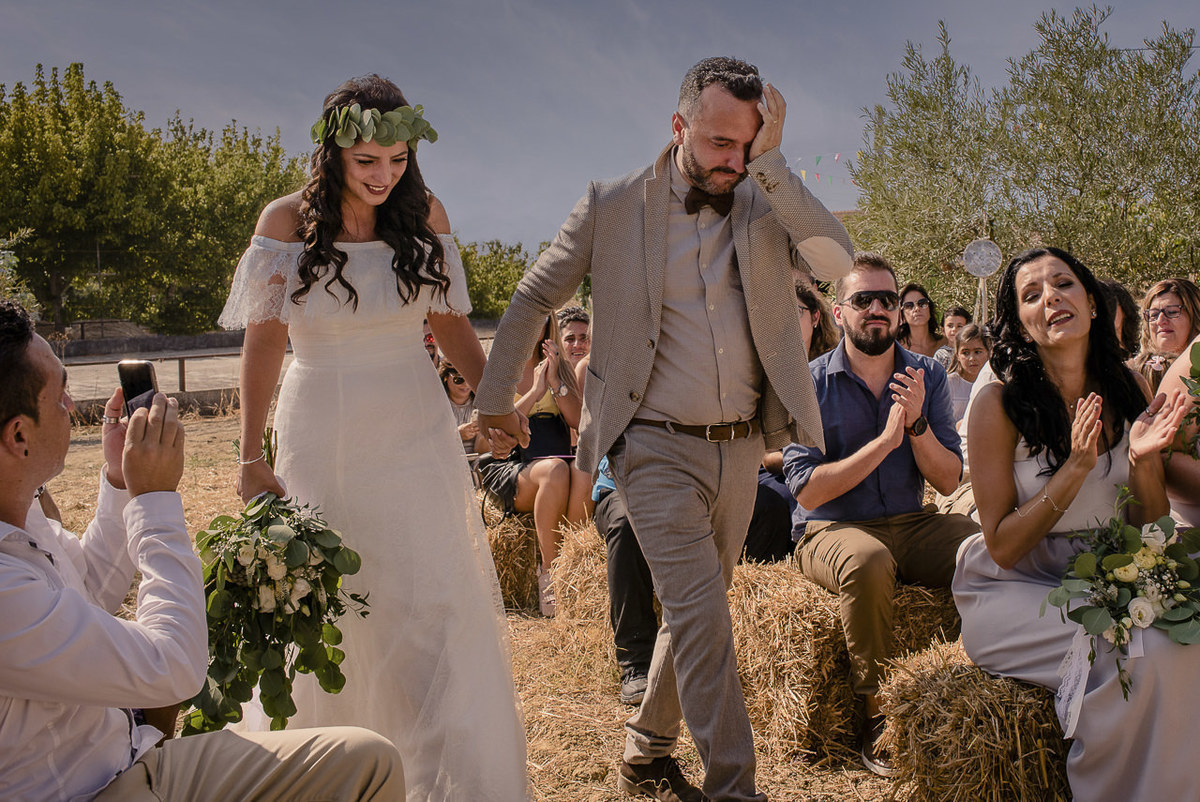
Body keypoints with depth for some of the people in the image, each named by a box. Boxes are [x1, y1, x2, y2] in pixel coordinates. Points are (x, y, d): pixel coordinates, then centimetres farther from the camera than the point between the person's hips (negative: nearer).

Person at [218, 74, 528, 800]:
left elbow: (452, 322, 8)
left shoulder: (425, 212, 0)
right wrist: (251, 459, -5)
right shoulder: (288, 221, -6)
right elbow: (263, 343, -4)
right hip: (323, 437, -1)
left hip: (416, 434, 1)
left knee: (437, 607, 0)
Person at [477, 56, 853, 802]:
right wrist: (494, 396, 6)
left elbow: (839, 259, -17)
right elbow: (535, 297, 5)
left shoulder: (767, 202, 1)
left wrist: (771, 161, -20)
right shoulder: (614, 205, -5)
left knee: (695, 611, 16)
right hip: (657, 447, -4)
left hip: (741, 445, 4)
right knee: (703, 615, -13)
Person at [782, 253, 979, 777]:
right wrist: (886, 439, -19)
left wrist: (917, 424, -17)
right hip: (829, 531, -3)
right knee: (869, 561, -37)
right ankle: (875, 714, -18)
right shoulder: (810, 383, -5)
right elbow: (808, 490, -14)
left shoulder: (926, 376, 5)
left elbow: (948, 481, 0)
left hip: (911, 525, 4)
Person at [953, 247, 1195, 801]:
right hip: (1014, 590, -4)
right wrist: (1076, 468, -22)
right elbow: (1003, 547, -12)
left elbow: (1149, 531, 6)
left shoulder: (1129, 390, 1)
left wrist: (1142, 461, -14)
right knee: (1142, 655, -27)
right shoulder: (999, 403, -13)